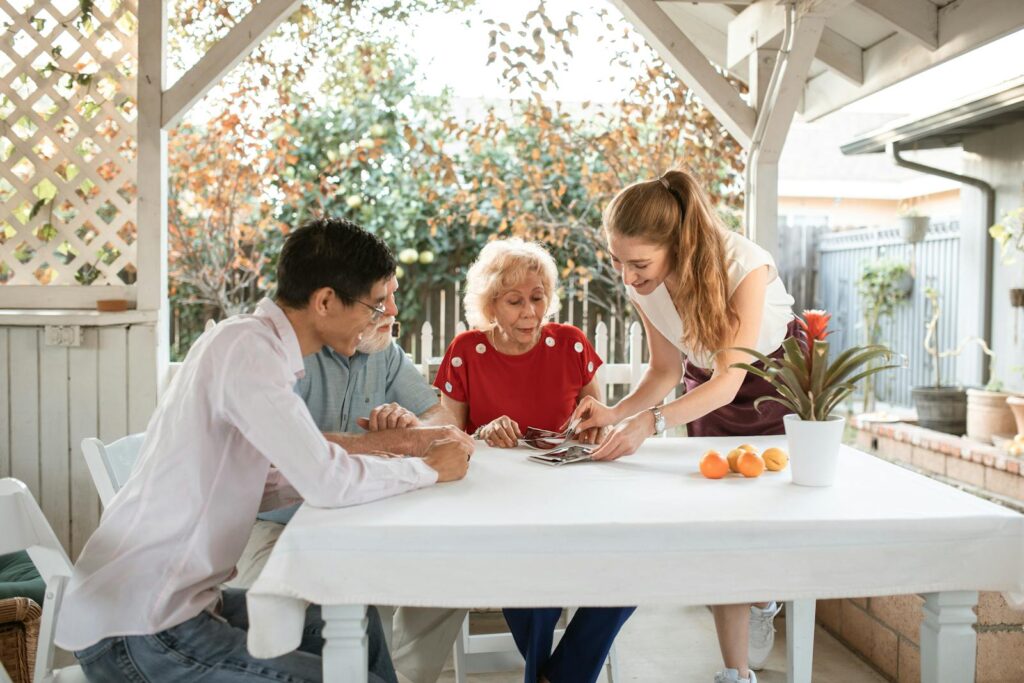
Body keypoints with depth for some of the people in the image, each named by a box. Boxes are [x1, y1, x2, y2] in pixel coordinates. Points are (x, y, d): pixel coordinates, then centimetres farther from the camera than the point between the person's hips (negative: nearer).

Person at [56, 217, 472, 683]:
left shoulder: (256, 344, 6)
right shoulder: (246, 347, -21)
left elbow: (260, 488, 9)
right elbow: (329, 484, -26)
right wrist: (430, 469, -9)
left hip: (166, 601, 9)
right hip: (135, 633, -9)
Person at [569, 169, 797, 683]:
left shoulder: (743, 265, -37)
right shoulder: (642, 285, -21)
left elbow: (730, 379, -40)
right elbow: (666, 371, -10)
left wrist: (651, 422, -54)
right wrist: (616, 414, -29)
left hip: (778, 376, -3)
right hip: (708, 388, 3)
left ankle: (766, 598, 37)